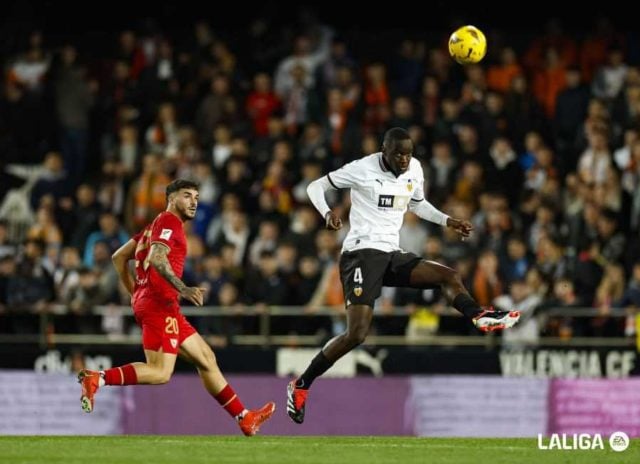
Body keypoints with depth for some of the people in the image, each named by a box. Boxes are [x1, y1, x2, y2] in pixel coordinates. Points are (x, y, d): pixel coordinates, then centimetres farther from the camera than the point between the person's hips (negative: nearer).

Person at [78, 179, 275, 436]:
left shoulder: (157, 224, 23)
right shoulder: (169, 222, -5)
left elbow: (119, 257, 24)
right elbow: (156, 258, -23)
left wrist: (136, 293, 25)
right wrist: (183, 289, -30)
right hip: (160, 304, -11)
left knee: (206, 359, 11)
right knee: (160, 373, -17)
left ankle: (244, 418, 13)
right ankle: (97, 378, -21)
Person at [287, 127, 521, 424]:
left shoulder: (414, 169, 9)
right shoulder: (363, 169, -10)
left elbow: (417, 204, 29)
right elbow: (316, 186, -3)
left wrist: (447, 222, 16)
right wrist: (327, 213, -22)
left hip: (392, 254, 7)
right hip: (362, 252, -7)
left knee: (448, 275, -7)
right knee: (356, 333, -16)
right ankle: (301, 385, -8)